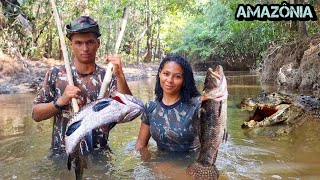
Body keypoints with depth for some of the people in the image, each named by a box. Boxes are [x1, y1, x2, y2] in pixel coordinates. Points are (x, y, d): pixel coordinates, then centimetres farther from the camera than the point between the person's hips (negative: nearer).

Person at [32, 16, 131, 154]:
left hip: (98, 154, 0)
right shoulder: (56, 74, 2)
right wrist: (60, 101, -14)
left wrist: (120, 76, -23)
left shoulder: (108, 77, -1)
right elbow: (36, 114, 4)